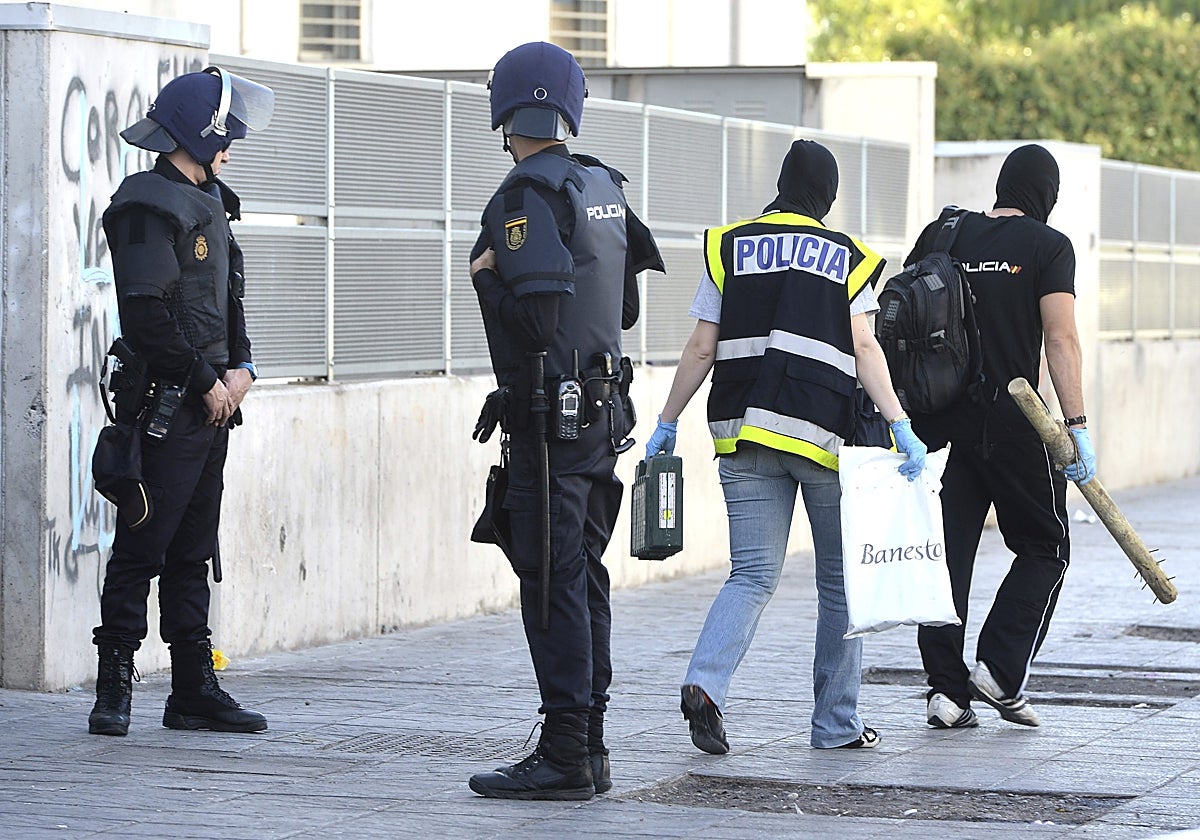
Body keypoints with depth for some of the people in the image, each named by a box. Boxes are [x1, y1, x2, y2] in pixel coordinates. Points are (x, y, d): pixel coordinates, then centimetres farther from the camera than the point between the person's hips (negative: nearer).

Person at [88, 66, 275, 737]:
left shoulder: (208, 203, 18)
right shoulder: (148, 206, -11)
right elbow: (148, 315, -19)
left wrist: (241, 368, 6)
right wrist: (206, 381, -13)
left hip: (213, 404, 9)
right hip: (165, 406, -9)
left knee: (193, 554, 11)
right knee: (143, 549, -6)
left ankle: (195, 690, 14)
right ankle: (115, 689, -1)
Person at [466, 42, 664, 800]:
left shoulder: (528, 197, -15)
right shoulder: (604, 188, 11)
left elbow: (534, 319, -23)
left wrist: (487, 277, -6)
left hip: (551, 417, -8)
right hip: (603, 412, 8)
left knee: (553, 583, -7)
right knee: (584, 578, 13)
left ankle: (564, 758, -7)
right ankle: (590, 748, 17)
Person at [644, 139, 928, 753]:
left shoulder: (728, 247, 9)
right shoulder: (846, 258, 5)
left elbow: (702, 349, 6)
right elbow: (863, 348, -7)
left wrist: (667, 423, 13)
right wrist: (899, 426, -12)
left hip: (744, 430, 2)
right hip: (824, 431, -2)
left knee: (753, 575, 2)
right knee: (840, 582, 11)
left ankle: (705, 683, -23)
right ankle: (836, 721, 13)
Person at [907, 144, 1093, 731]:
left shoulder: (943, 236, 9)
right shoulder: (1048, 246, -4)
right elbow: (1061, 340, -13)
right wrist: (1076, 426, -15)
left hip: (942, 419, 4)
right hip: (1012, 423, -4)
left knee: (948, 551, 7)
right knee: (1044, 549, 11)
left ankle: (946, 690, 3)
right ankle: (1001, 670, -3)